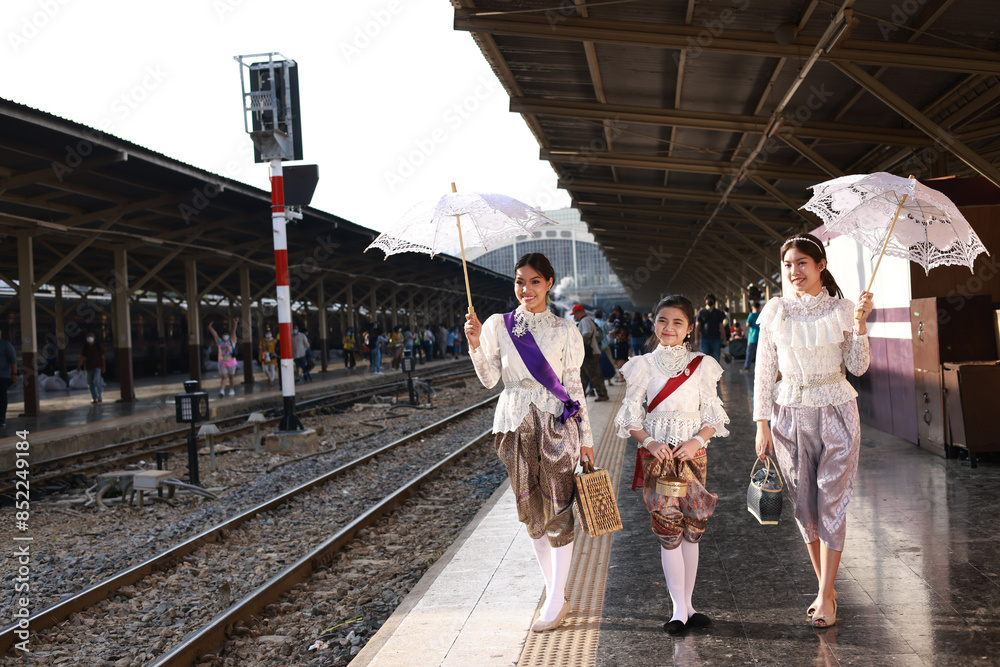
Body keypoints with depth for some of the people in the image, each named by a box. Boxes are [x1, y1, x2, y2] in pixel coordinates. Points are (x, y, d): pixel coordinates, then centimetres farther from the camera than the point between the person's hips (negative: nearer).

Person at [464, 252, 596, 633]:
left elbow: (574, 386, 4)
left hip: (556, 425, -2)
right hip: (516, 425, 2)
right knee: (530, 509, 9)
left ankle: (556, 601, 7)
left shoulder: (564, 331, 2)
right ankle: (554, 589, 24)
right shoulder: (498, 325, 4)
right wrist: (475, 344, -15)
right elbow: (489, 379, 0)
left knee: (558, 509, -2)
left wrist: (585, 436, 3)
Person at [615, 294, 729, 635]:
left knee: (692, 529, 6)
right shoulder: (643, 365, 2)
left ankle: (686, 604, 18)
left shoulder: (702, 365, 4)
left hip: (692, 454, 1)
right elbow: (631, 416, 3)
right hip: (656, 454, -1)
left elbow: (713, 416, 5)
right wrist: (650, 443, -14)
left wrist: (697, 441, -13)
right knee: (668, 530, -4)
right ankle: (680, 609, 3)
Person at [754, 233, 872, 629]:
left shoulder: (841, 308, 0)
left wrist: (860, 323, -12)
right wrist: (762, 424, -1)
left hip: (836, 414, -1)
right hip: (790, 415, 1)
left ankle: (826, 597, 8)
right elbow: (764, 371, 2)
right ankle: (826, 587, 23)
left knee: (832, 504, -1)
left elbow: (858, 367, 1)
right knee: (804, 506, 6)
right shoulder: (775, 311, 0)